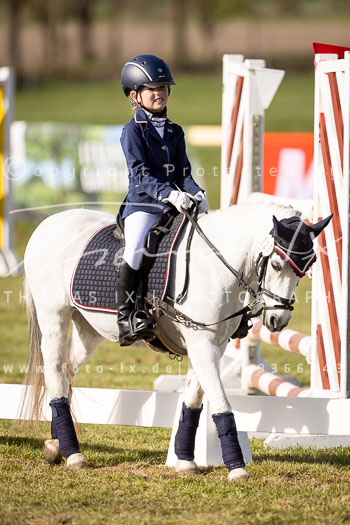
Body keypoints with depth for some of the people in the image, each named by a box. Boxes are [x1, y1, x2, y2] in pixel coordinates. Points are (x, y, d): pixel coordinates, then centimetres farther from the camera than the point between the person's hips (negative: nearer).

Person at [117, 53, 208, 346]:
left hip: (173, 205, 6)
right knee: (136, 248, -29)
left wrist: (196, 194, -8)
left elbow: (182, 172, 13)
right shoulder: (133, 131, -2)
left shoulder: (175, 132, 17)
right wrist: (168, 194, -27)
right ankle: (126, 318, -24)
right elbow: (141, 173, -13)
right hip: (142, 203, -6)